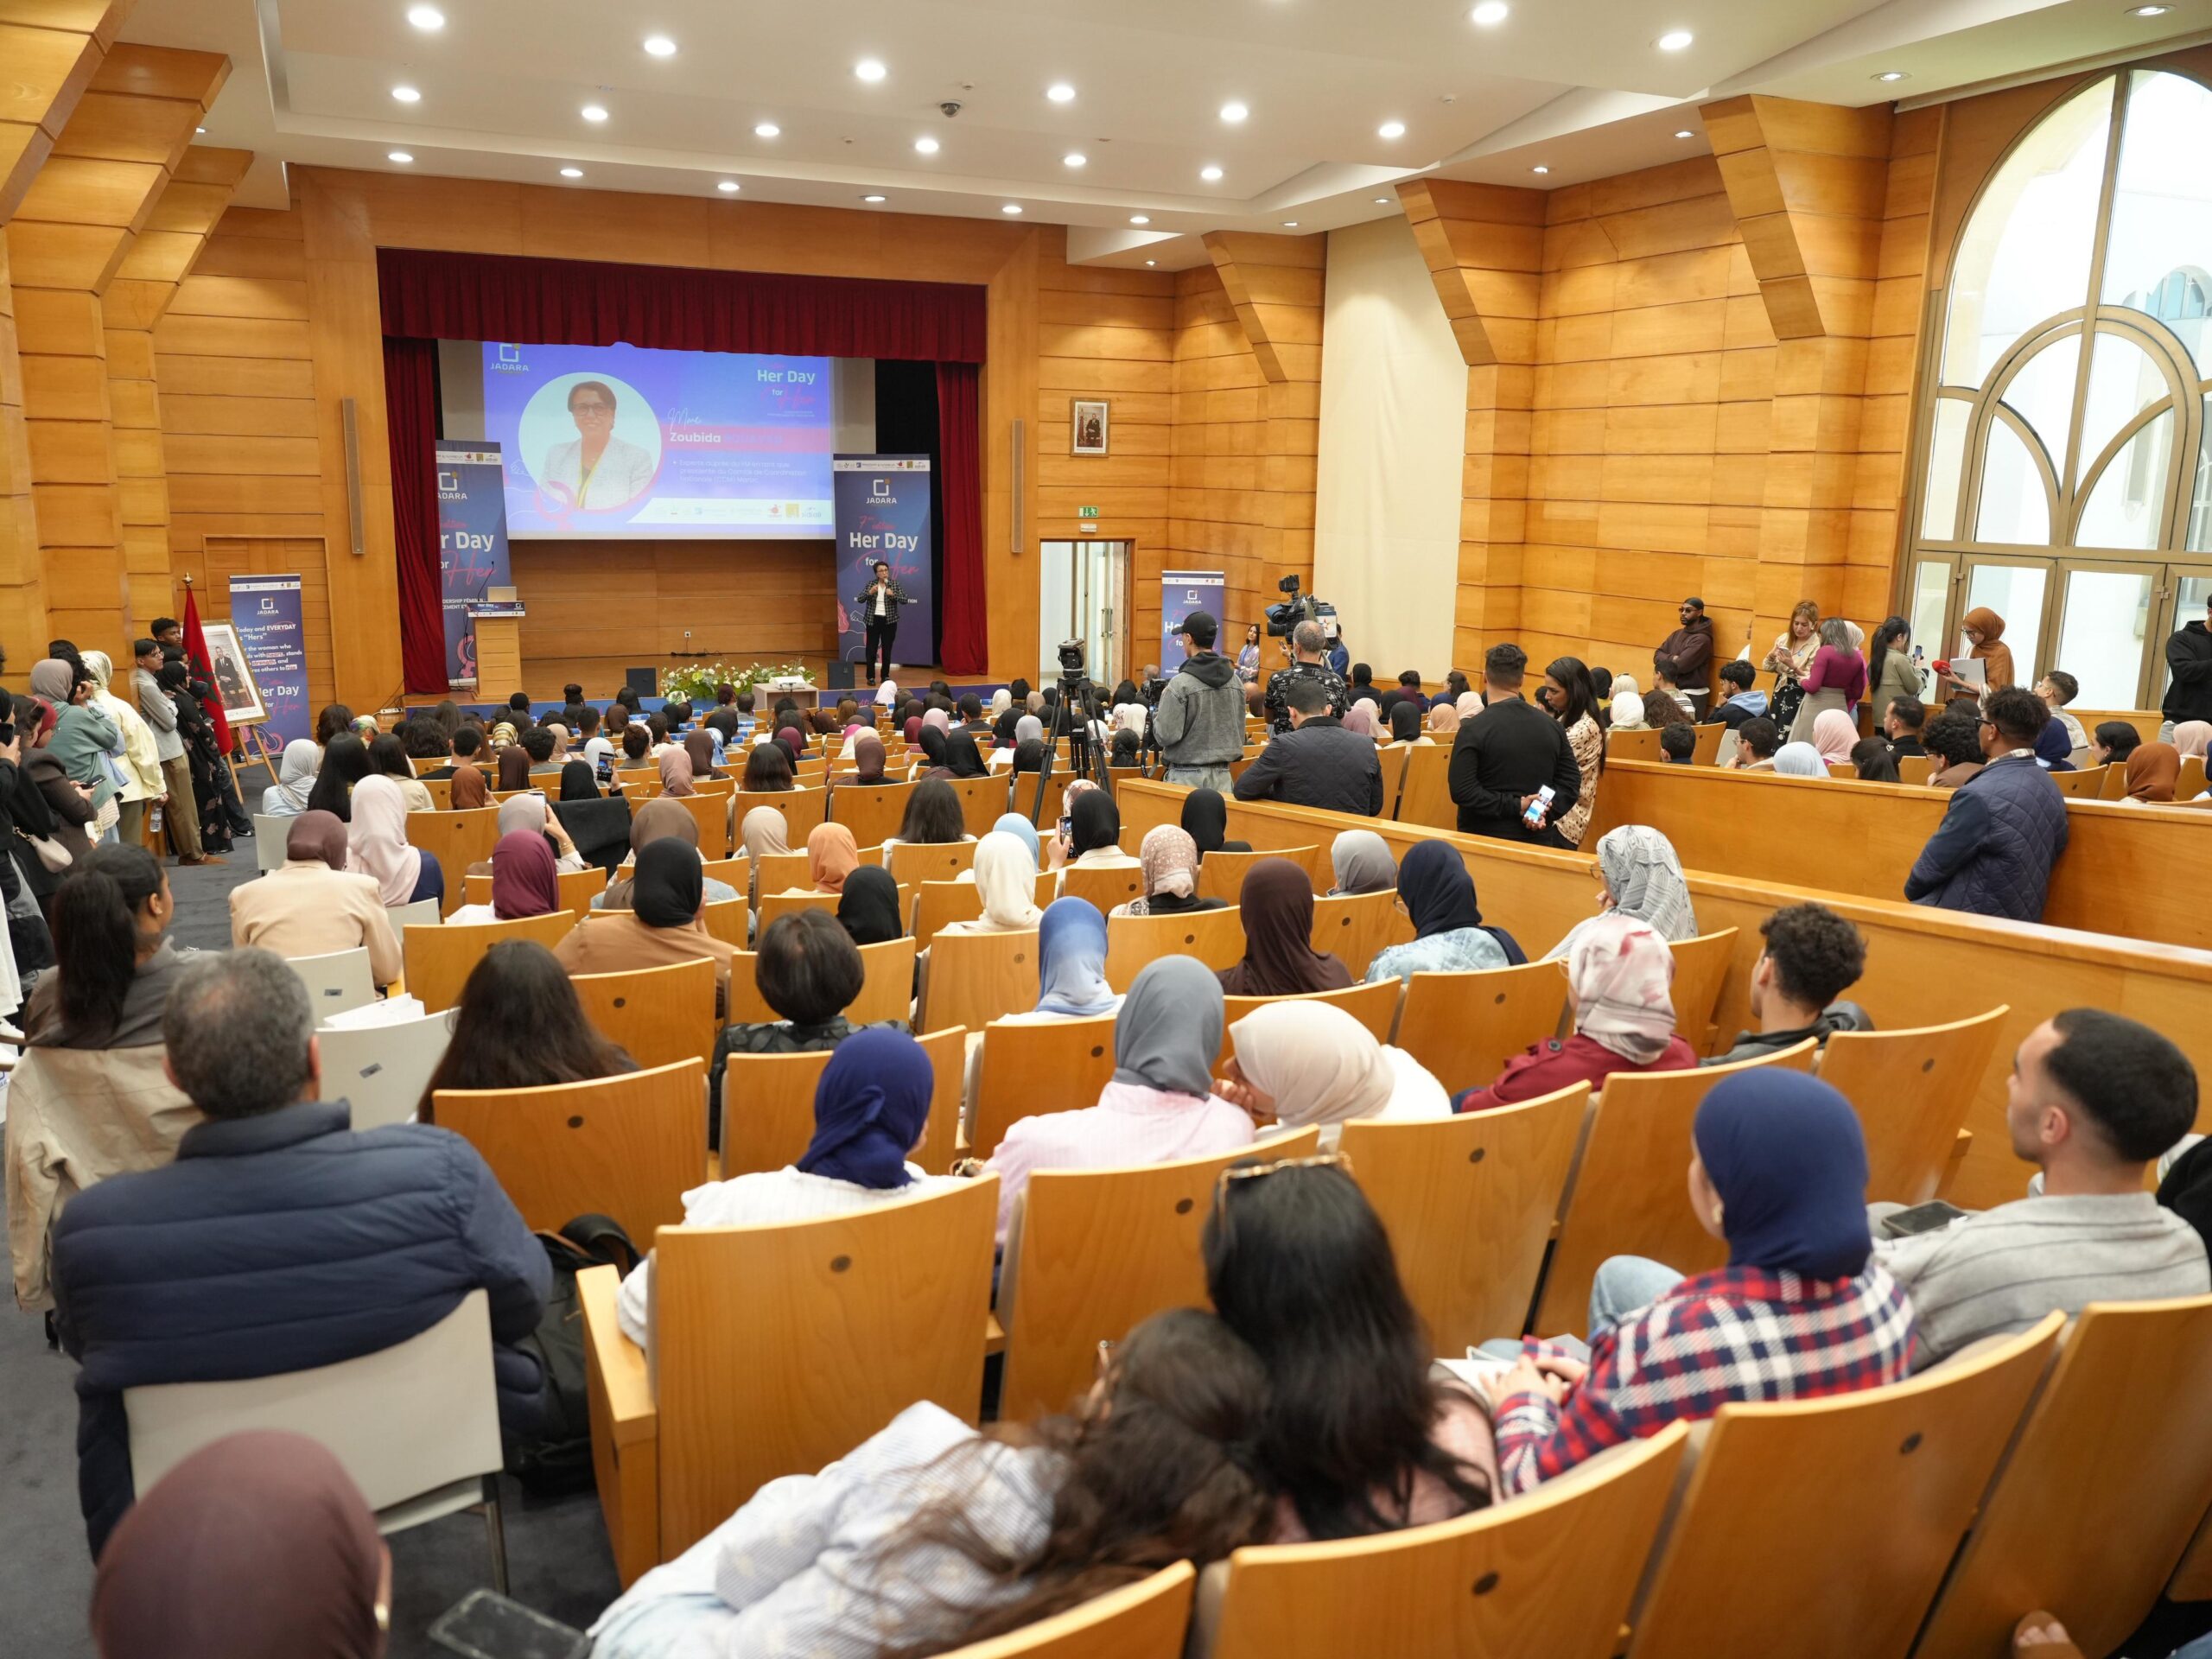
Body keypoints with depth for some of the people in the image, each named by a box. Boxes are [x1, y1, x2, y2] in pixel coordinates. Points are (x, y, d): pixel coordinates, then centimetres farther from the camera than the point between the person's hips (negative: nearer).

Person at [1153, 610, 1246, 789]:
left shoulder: (1180, 684, -13)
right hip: (1222, 774, 5)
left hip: (1187, 775, -5)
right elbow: (1239, 730, 13)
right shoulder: (1234, 681, 6)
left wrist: (1157, 713, 4)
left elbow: (1166, 734, -13)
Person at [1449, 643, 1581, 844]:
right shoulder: (1551, 725, 4)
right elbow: (1571, 781, 5)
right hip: (1538, 842, 4)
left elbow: (1461, 790, -20)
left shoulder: (1474, 729, -12)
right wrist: (1545, 813, -7)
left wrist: (1516, 806, -16)